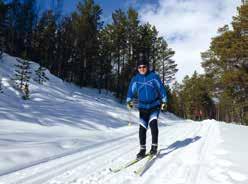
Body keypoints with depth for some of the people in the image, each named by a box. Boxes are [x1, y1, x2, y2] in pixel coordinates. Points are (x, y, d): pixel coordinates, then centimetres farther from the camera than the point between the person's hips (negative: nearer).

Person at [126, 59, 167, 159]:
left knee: (153, 123, -20)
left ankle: (154, 146, -4)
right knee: (142, 128, -3)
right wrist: (129, 101, -19)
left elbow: (161, 88, 0)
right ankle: (142, 149, 11)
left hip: (155, 105, -2)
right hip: (143, 107, 2)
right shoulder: (135, 79, 0)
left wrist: (164, 101, -2)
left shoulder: (154, 76, -4)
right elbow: (131, 91, -3)